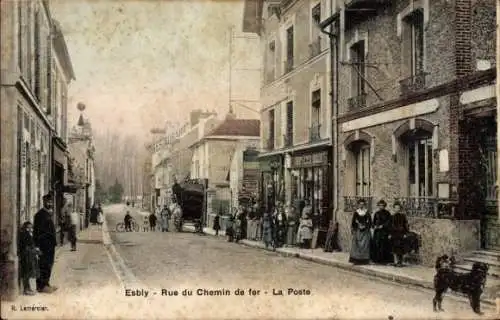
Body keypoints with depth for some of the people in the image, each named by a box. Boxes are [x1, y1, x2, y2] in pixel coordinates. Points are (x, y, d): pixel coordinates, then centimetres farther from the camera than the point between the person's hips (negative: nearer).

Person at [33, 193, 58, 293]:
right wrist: (38, 247, -19)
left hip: (50, 244, 9)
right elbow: (36, 231, -16)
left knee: (48, 265, 12)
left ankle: (46, 284, 19)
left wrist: (54, 242, 15)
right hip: (44, 244, -9)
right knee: (44, 265, -6)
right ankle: (41, 286, -1)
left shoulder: (49, 213, 15)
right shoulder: (40, 214, -12)